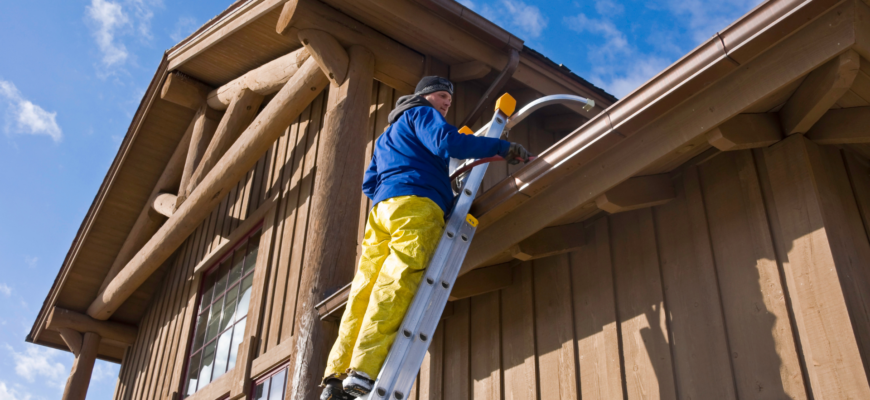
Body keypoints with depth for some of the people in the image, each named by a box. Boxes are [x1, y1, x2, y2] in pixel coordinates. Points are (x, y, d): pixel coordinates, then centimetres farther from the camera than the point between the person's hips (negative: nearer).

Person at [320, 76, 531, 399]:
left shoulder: (386, 136, 39)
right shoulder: (421, 113, 13)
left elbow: (370, 183, 33)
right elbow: (447, 142, -8)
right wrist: (504, 148, -5)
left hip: (382, 210, 9)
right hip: (417, 206, -8)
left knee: (365, 291, -2)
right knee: (395, 288, -20)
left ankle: (338, 374, -12)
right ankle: (364, 373, -32)